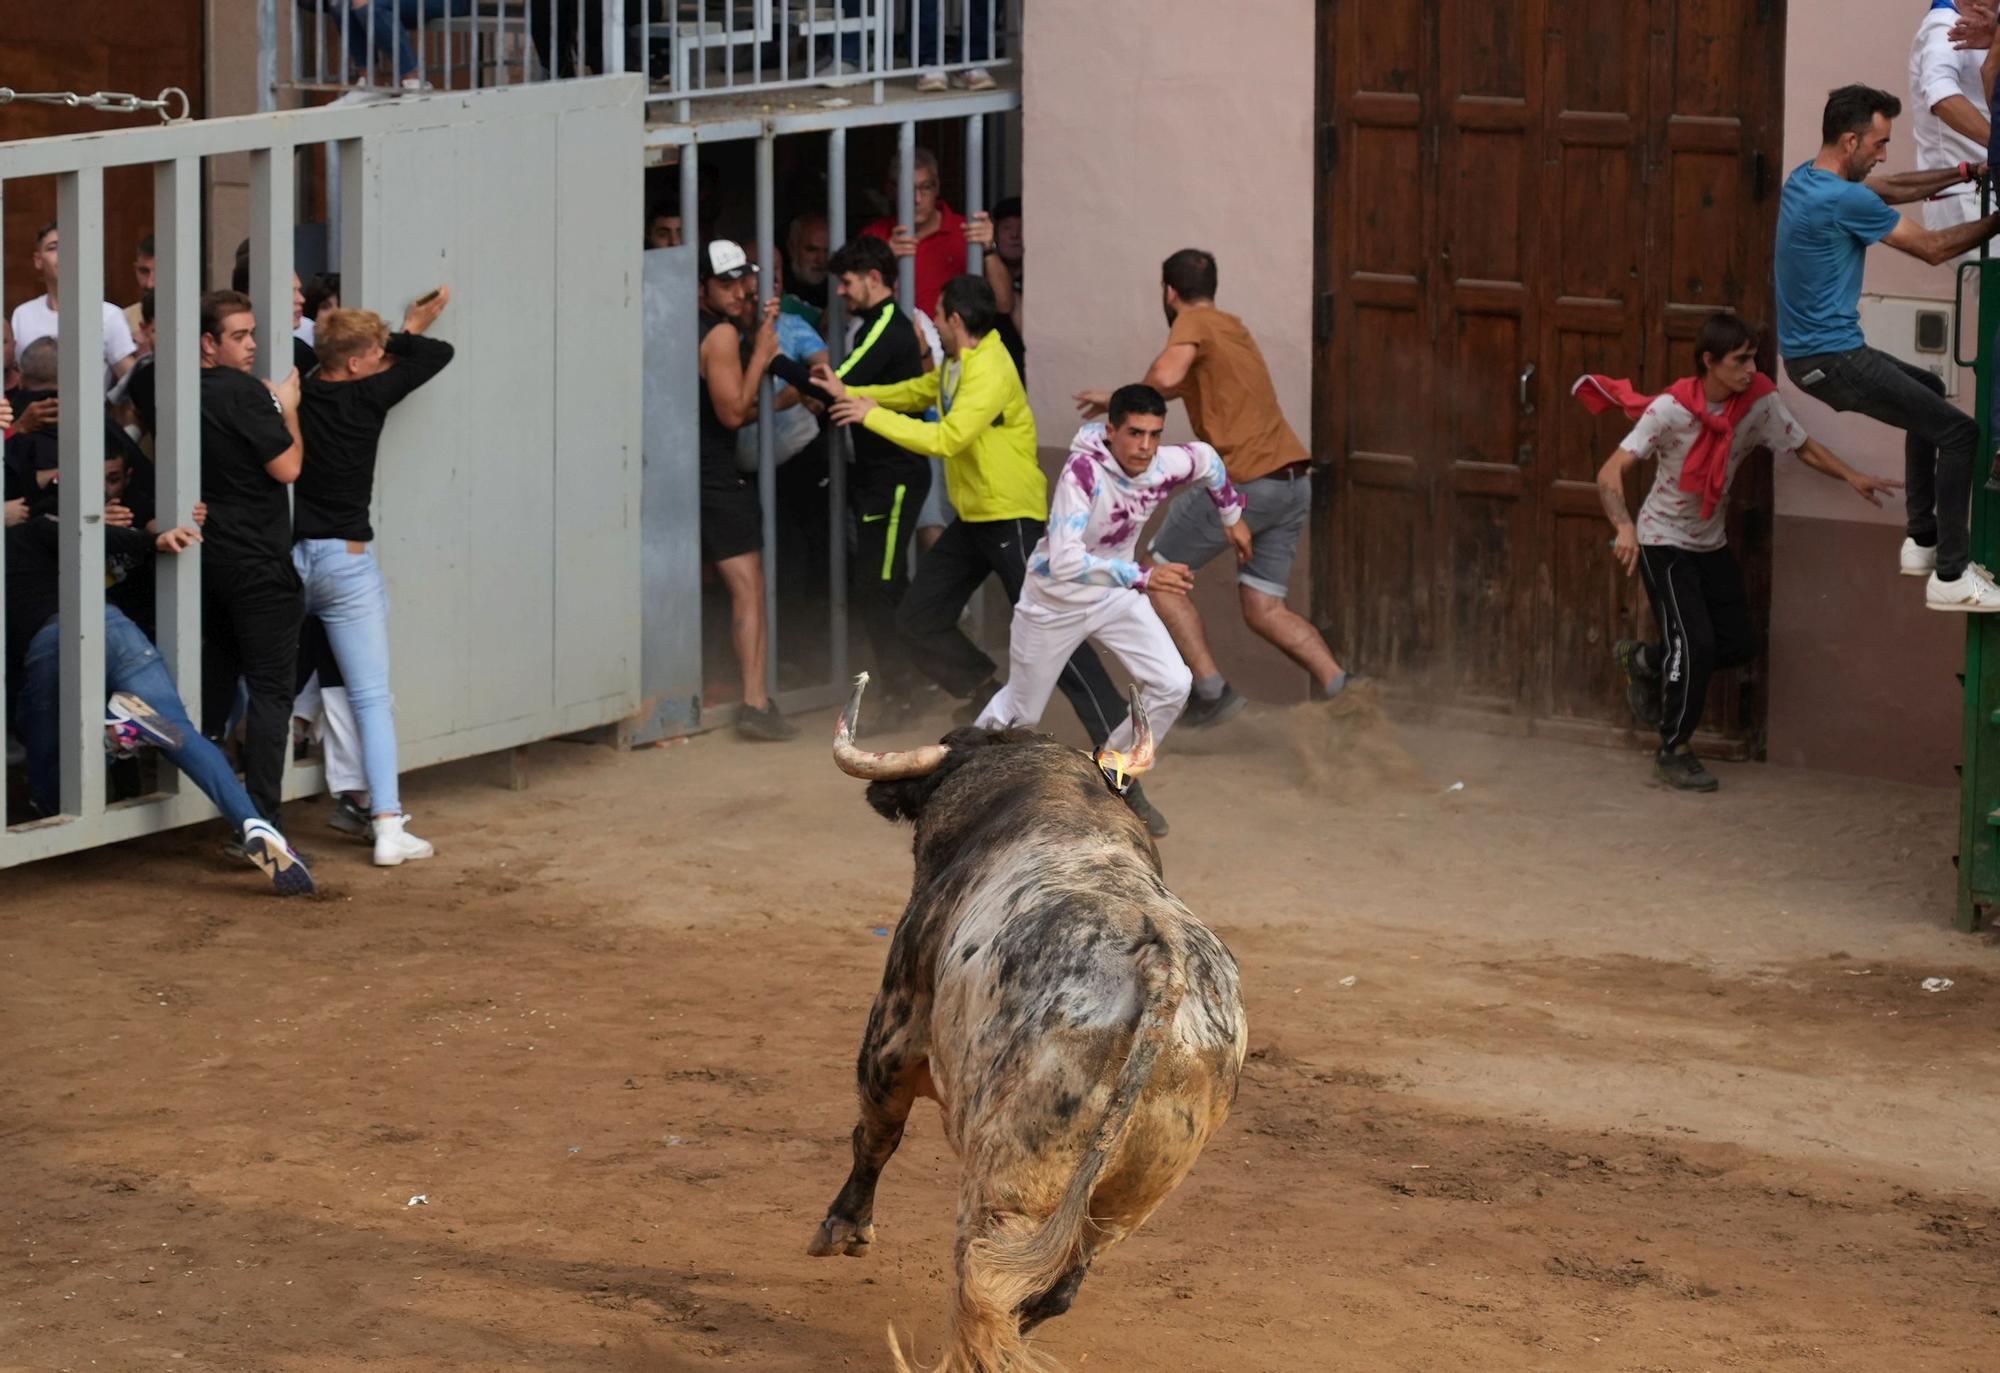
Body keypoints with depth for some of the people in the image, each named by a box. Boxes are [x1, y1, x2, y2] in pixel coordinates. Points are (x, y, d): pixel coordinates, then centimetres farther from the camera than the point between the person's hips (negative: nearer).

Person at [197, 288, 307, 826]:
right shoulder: (245, 393, -16)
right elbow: (288, 467, -16)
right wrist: (288, 409, 0)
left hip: (210, 556, 8)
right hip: (259, 561, -8)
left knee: (215, 681, 17)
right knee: (270, 689, -5)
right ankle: (262, 817, -9)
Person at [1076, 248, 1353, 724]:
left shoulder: (1194, 323, -3)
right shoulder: (1232, 328, 25)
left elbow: (1165, 378, -23)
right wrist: (1117, 399, 51)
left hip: (1246, 482, -8)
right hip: (1293, 483, 8)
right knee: (1264, 610, 10)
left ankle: (1211, 689, -2)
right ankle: (1341, 692, -6)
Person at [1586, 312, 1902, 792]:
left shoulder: (1758, 402, -12)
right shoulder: (1670, 410, -26)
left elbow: (1802, 446, 2)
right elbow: (1611, 472, -30)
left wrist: (1851, 476, -15)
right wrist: (1624, 526, -47)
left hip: (1711, 543, 6)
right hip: (1664, 541, -6)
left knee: (1738, 644, 5)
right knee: (1694, 642, -15)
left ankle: (1645, 662, 31)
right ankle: (1674, 752, 2)